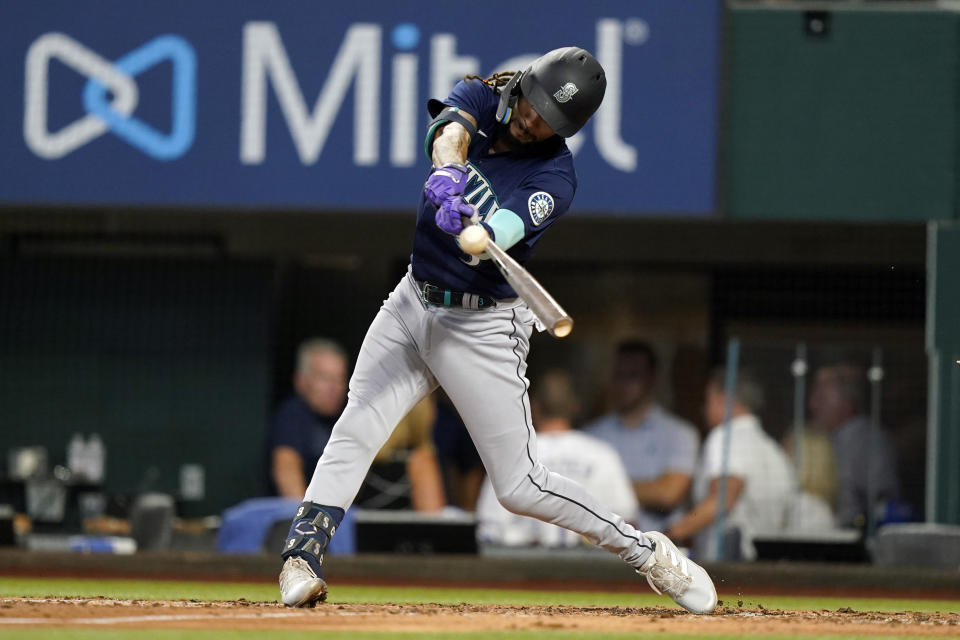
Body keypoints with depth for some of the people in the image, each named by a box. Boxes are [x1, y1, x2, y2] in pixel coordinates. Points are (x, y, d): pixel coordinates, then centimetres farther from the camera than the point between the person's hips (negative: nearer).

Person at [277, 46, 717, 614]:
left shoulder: (556, 178, -16)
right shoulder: (480, 98, -2)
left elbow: (496, 235, -33)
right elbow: (450, 133, -26)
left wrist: (470, 231, -56)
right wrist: (448, 175, -49)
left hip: (481, 327, -4)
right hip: (413, 304, 4)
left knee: (520, 486, -4)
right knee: (355, 431, -13)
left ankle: (646, 551, 10)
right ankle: (302, 556, -14)